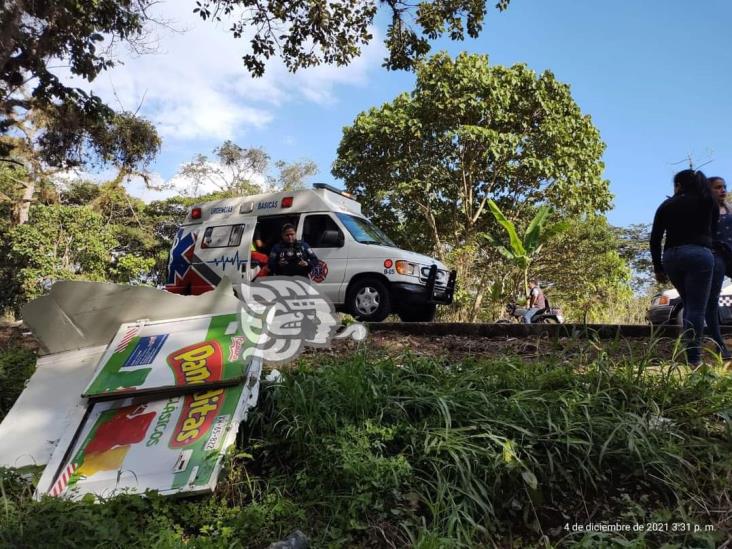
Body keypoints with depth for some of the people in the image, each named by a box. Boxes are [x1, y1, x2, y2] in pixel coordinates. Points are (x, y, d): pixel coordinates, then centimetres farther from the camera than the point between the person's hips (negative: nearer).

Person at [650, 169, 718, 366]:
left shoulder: (666, 205, 12)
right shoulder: (708, 202, 12)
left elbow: (655, 239, 7)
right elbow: (713, 229, 25)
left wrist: (658, 268, 12)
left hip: (671, 257, 3)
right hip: (699, 254, -2)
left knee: (689, 306, 17)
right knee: (696, 309, -5)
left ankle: (691, 353, 15)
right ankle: (693, 358, -12)